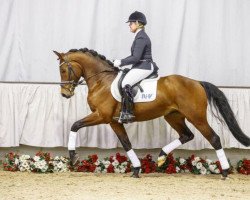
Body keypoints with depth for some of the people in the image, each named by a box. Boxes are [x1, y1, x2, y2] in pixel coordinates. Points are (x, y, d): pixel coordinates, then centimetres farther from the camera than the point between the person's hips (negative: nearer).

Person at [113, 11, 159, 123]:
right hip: (140, 66, 11)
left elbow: (136, 58, -21)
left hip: (143, 67, -11)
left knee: (126, 83, -26)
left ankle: (127, 113, -29)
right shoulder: (141, 36, 18)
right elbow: (135, 55, 24)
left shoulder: (141, 38, -15)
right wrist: (121, 63, 14)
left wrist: (121, 62, -13)